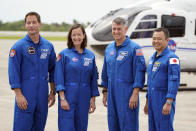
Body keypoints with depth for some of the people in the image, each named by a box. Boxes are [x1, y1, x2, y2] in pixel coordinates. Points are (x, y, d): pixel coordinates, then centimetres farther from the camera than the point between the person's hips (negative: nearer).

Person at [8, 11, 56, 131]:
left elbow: (52, 70, 15)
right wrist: (19, 95, -13)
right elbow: (13, 72, -8)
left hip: (42, 96, 4)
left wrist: (53, 92, 12)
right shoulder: (18, 46, -6)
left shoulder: (48, 46, 8)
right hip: (25, 96, -4)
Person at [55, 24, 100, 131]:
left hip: (84, 99, 4)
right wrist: (62, 99, -13)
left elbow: (93, 79, 12)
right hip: (68, 97, -3)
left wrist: (93, 100, 10)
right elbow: (59, 78, -6)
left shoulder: (90, 56, 9)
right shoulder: (64, 54, -2)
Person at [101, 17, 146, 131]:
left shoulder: (134, 48, -7)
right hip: (112, 95, 6)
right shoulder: (109, 49, 13)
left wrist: (135, 94, -17)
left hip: (127, 95, -6)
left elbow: (139, 72, -11)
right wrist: (105, 93, 17)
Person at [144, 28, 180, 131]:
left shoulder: (171, 58, -10)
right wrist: (147, 102, 21)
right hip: (153, 101, 8)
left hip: (165, 100, -8)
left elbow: (174, 81, -18)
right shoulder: (153, 58, 17)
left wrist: (168, 103, -24)